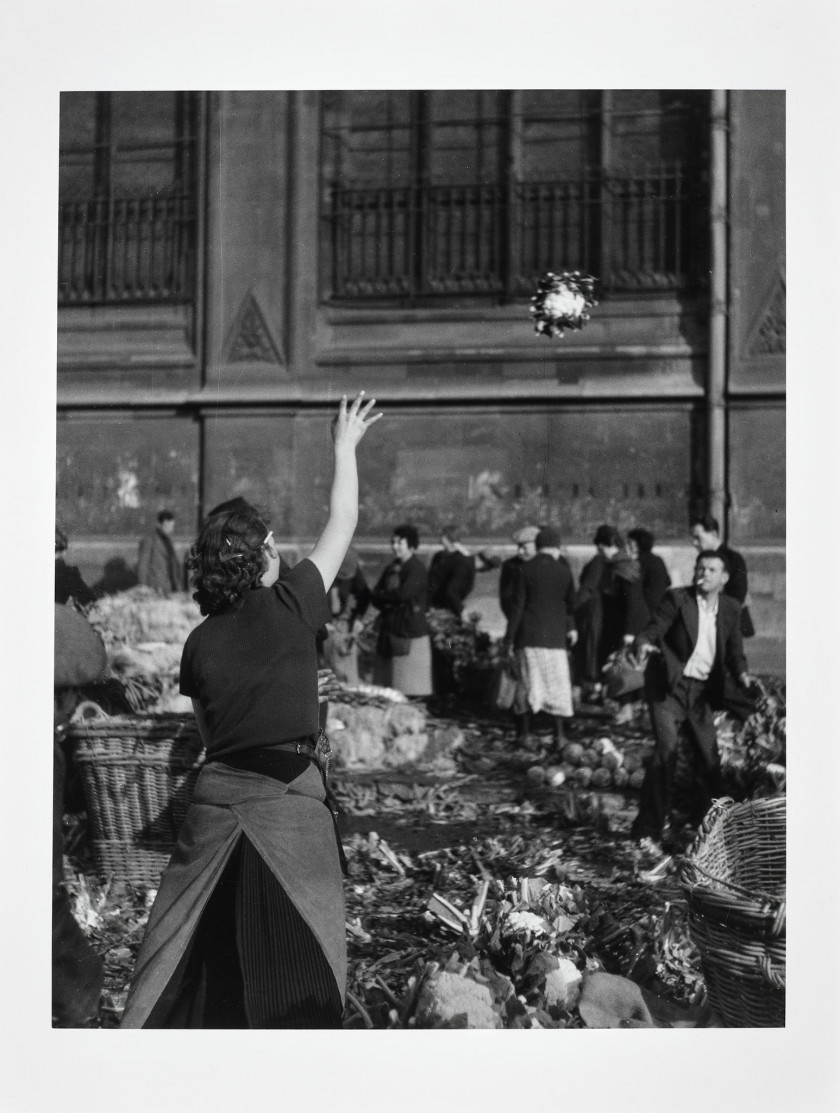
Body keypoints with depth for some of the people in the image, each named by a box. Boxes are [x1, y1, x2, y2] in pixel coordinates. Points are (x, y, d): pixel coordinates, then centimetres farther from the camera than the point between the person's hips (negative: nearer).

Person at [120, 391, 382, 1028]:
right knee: (299, 963, 8)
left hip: (219, 796, 4)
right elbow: (342, 524, 5)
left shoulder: (199, 643, 4)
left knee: (187, 950, 14)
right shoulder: (287, 607, -7)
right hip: (289, 801, -4)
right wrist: (345, 446, 16)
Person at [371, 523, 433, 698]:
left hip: (411, 633, -7)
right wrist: (390, 601, -9)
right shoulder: (392, 568, 15)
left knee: (411, 687, -6)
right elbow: (374, 596, 11)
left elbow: (403, 594, -19)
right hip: (390, 630, 7)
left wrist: (382, 596, -2)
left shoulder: (416, 568, -8)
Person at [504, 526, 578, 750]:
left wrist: (509, 636, 0)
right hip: (554, 636, 0)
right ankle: (559, 734, 6)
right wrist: (571, 627, 27)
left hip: (528, 635, 0)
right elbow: (571, 605, 9)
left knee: (527, 681, 8)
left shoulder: (525, 569, -5)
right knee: (557, 683, 7)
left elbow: (517, 605, -6)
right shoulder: (564, 571, -2)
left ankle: (524, 733, 10)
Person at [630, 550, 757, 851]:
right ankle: (653, 825, -6)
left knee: (709, 757, 6)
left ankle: (701, 823, 25)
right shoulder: (677, 599, -8)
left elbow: (734, 651, 10)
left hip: (703, 691, 5)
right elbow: (652, 631, -15)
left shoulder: (730, 609, 6)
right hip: (669, 687, -5)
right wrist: (643, 644, -38)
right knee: (666, 750, -16)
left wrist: (742, 674, -10)